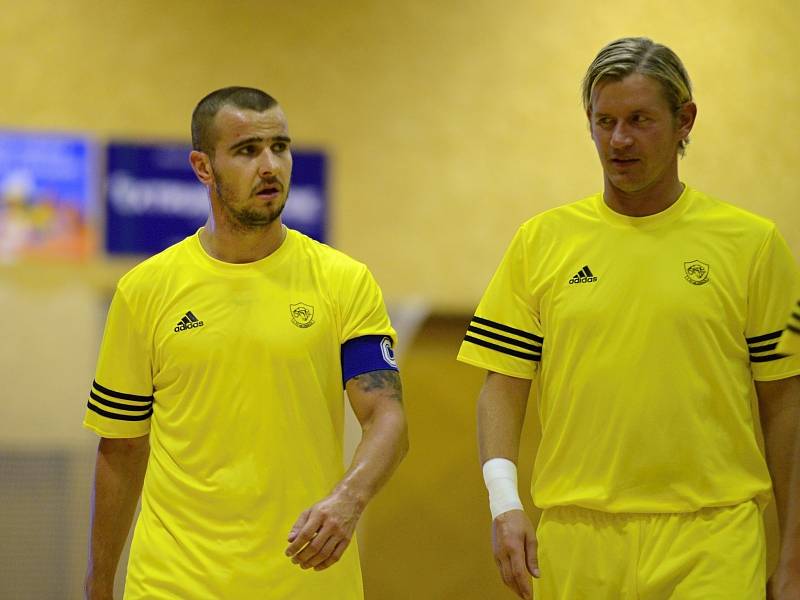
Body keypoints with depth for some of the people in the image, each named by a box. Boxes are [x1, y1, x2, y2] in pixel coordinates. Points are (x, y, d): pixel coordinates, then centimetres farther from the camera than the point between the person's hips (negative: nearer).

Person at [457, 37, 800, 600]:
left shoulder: (752, 242, 3)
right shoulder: (541, 241, 8)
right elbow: (503, 386, 8)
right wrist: (504, 502, -9)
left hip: (712, 543, -2)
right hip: (575, 542, 2)